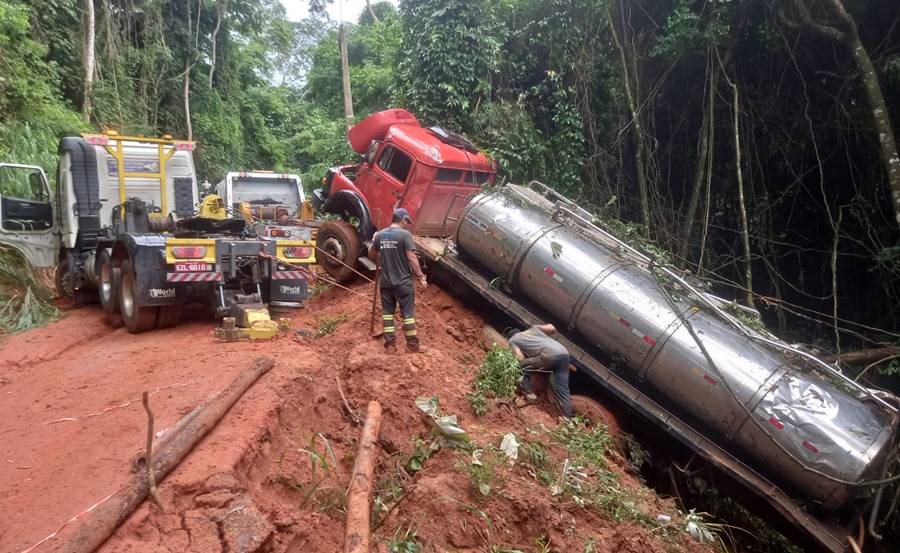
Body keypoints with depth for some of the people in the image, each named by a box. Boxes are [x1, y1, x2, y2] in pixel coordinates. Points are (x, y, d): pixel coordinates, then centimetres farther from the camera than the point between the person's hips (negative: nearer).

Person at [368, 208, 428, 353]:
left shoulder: (380, 234, 5)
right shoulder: (405, 234, -13)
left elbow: (371, 253, 17)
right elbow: (411, 258, -16)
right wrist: (420, 276, -9)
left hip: (385, 281, 5)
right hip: (403, 282, -4)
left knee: (387, 312, 11)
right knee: (408, 313, 5)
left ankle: (390, 344, 13)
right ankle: (412, 344, 12)